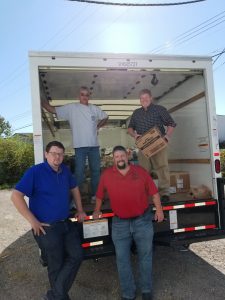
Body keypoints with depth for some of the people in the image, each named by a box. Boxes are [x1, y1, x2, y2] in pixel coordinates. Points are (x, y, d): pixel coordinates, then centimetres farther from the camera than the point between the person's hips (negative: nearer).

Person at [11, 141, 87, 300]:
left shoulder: (65, 170, 3)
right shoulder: (35, 172, -16)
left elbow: (74, 188, 19)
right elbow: (16, 196, -20)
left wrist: (80, 210, 15)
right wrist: (32, 220, -21)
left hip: (66, 223, 7)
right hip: (47, 227, -7)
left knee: (77, 255, 9)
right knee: (57, 264, 10)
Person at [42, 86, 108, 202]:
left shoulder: (95, 109, 9)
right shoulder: (71, 108, -1)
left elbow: (105, 117, 25)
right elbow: (53, 110, -3)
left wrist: (97, 126, 12)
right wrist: (41, 101, -14)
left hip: (94, 145, 4)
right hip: (80, 146, -4)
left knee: (95, 171, 11)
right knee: (79, 172, -1)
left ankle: (95, 195, 25)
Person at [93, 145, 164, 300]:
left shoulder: (140, 171, -5)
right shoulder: (106, 174, -5)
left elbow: (154, 192, 1)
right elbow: (100, 195, 9)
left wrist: (159, 210, 0)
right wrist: (97, 210, 14)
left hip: (143, 220, 0)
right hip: (120, 223, 0)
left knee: (145, 257, 15)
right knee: (122, 260, 9)